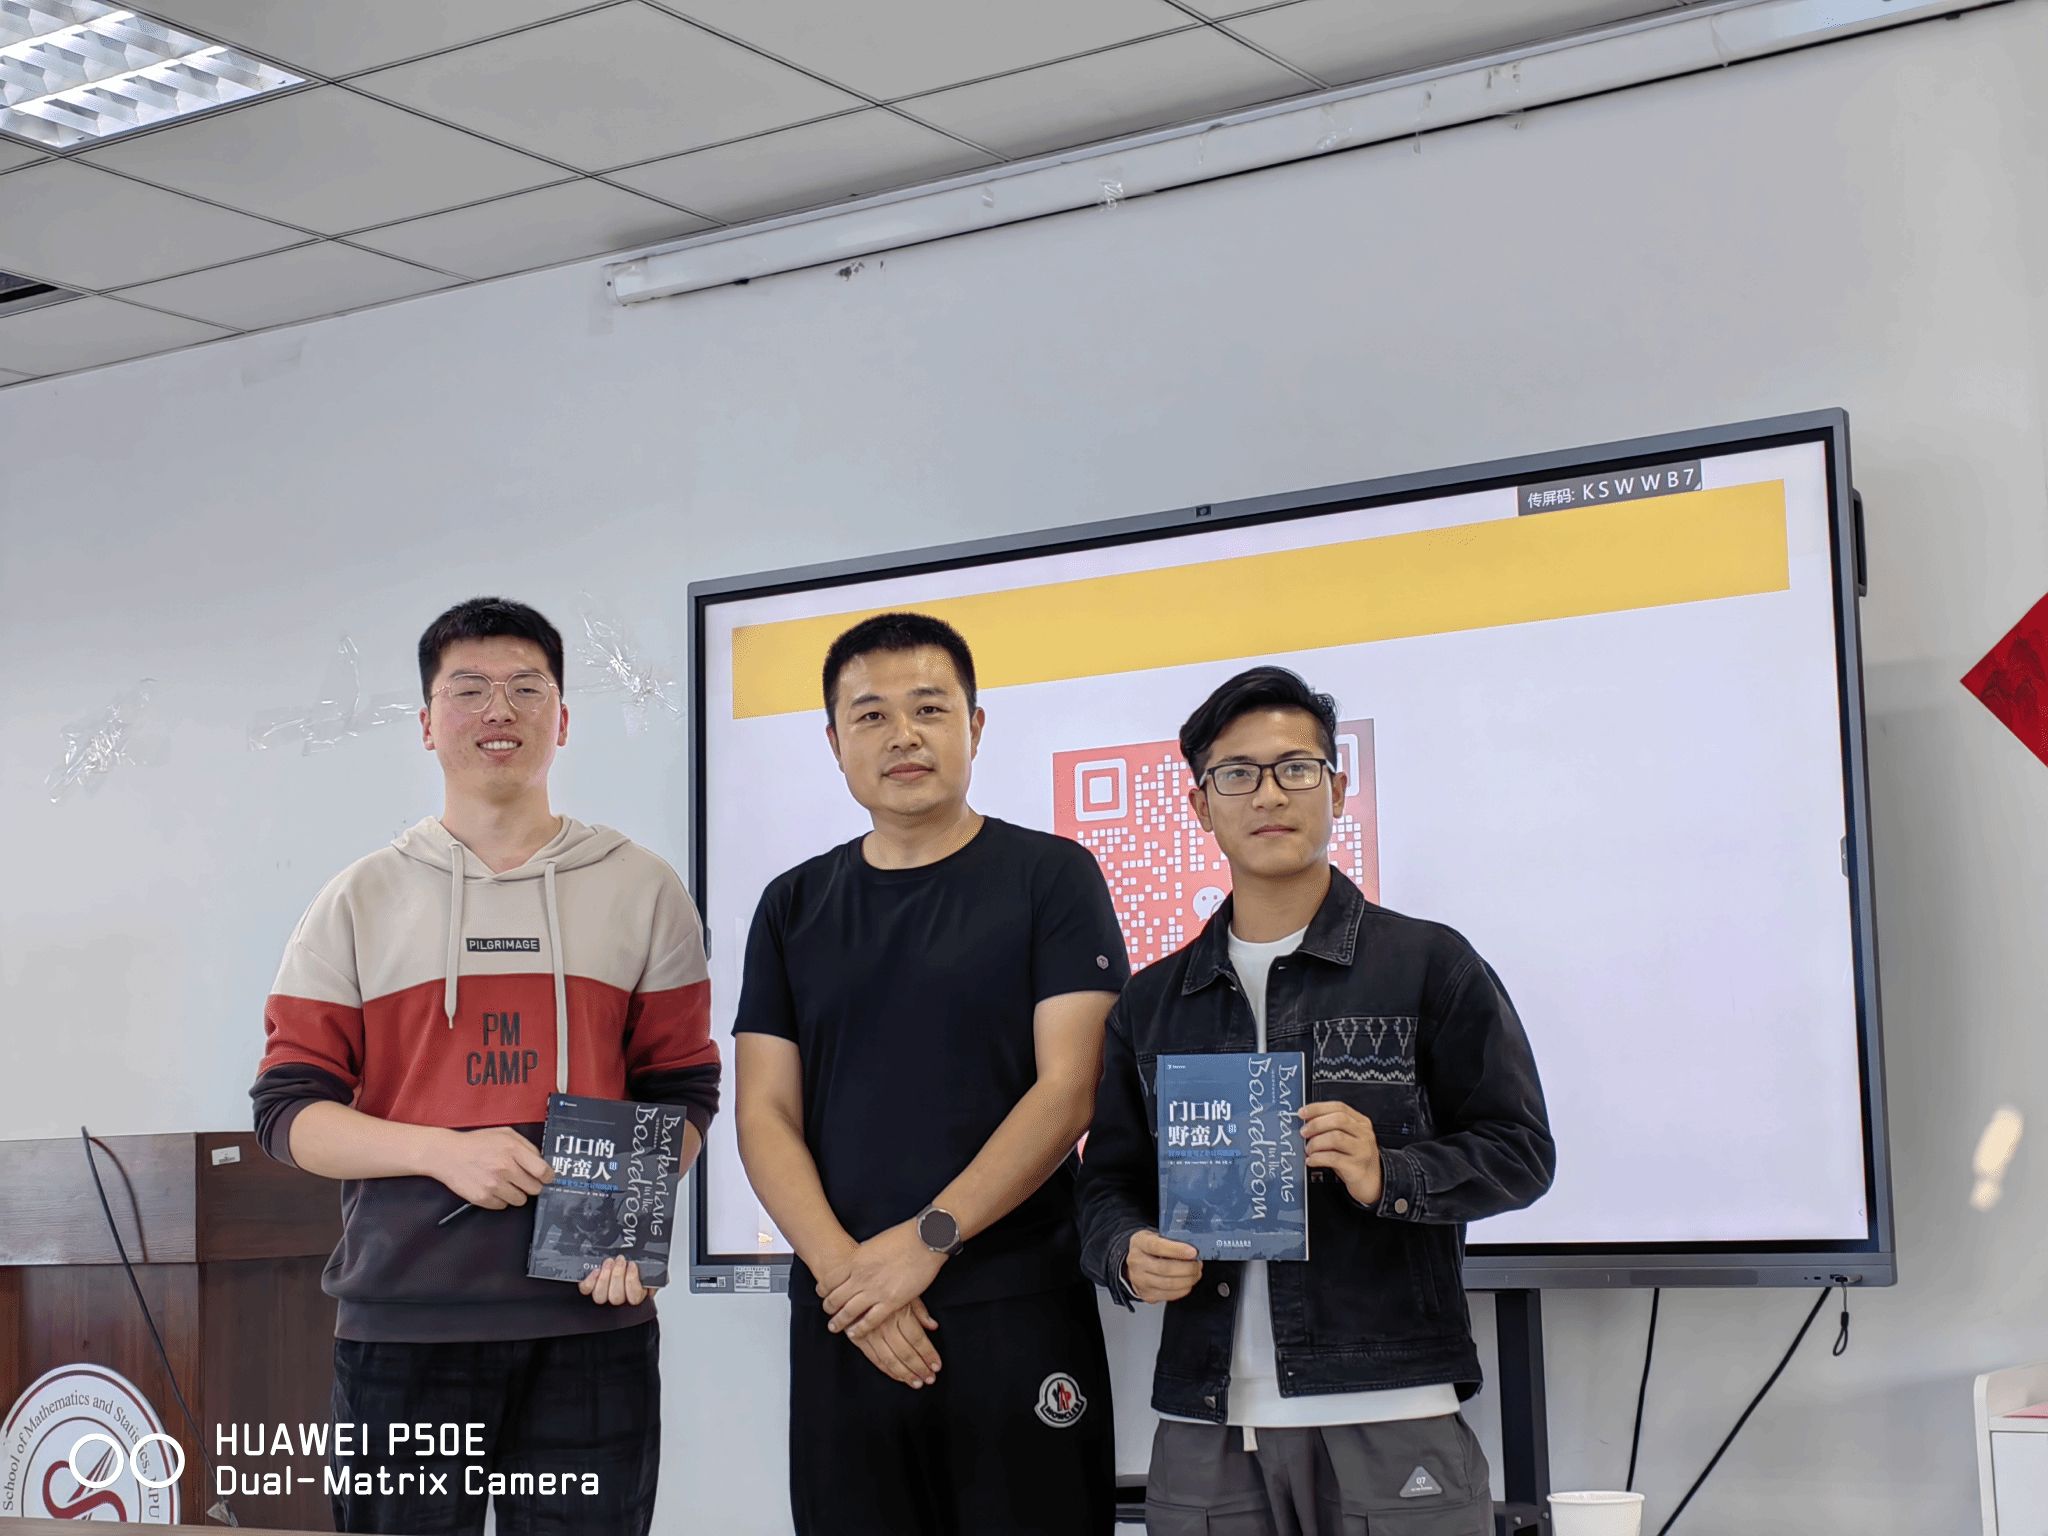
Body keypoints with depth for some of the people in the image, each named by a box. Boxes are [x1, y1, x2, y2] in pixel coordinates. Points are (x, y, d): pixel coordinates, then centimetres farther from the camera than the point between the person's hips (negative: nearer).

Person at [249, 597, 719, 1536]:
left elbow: (683, 1090, 10)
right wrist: (445, 1150, -12)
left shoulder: (641, 890, 10)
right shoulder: (362, 899, 9)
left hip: (591, 1319, 0)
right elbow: (288, 1111, 5)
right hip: (402, 1321, 0)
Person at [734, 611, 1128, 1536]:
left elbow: (1070, 1087, -8)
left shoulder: (1051, 878, 1)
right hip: (841, 1320, 3)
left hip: (1019, 1312, -3)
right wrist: (844, 1268, -10)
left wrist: (929, 1238, -15)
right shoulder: (794, 908, 11)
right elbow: (766, 1114, 5)